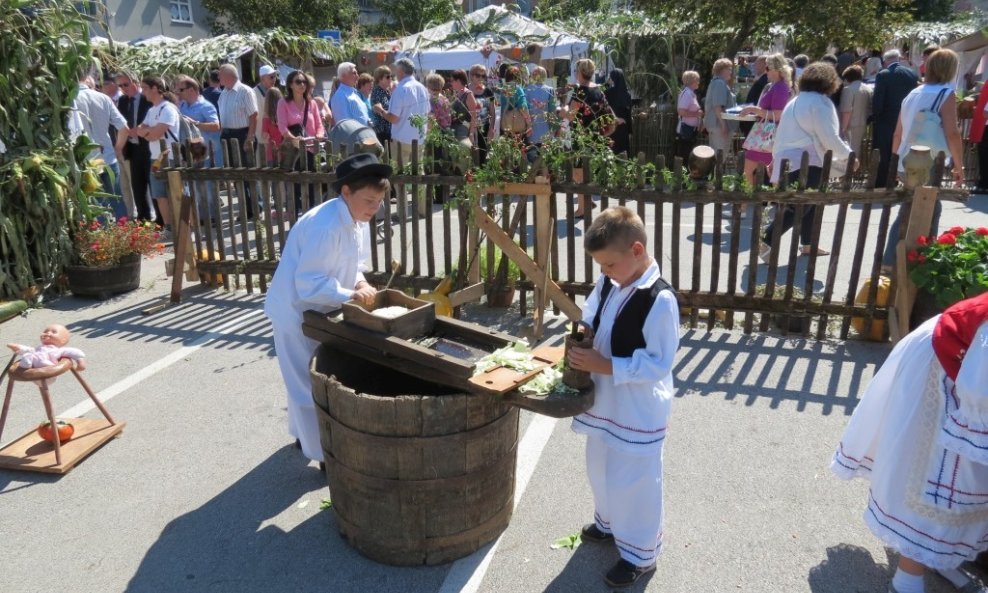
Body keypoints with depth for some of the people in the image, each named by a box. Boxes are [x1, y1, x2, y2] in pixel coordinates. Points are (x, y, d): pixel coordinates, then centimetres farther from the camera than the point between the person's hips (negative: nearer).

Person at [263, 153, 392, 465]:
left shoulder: (357, 219, -2)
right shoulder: (325, 226, -31)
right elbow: (308, 284, -32)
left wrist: (360, 282, -10)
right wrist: (351, 295, -33)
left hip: (319, 310, 9)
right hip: (296, 310, -9)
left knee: (307, 378, 24)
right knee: (309, 383, 3)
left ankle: (304, 434, 43)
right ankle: (325, 453, 14)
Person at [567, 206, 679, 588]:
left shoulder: (660, 300, -26)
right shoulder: (608, 283, -2)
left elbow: (658, 365, -24)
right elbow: (591, 317, 14)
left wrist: (604, 365, -27)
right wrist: (583, 334, -9)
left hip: (638, 411, -8)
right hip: (606, 402, 8)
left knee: (632, 482, 8)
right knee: (601, 471, 25)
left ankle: (639, 553, 30)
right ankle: (610, 522, 51)